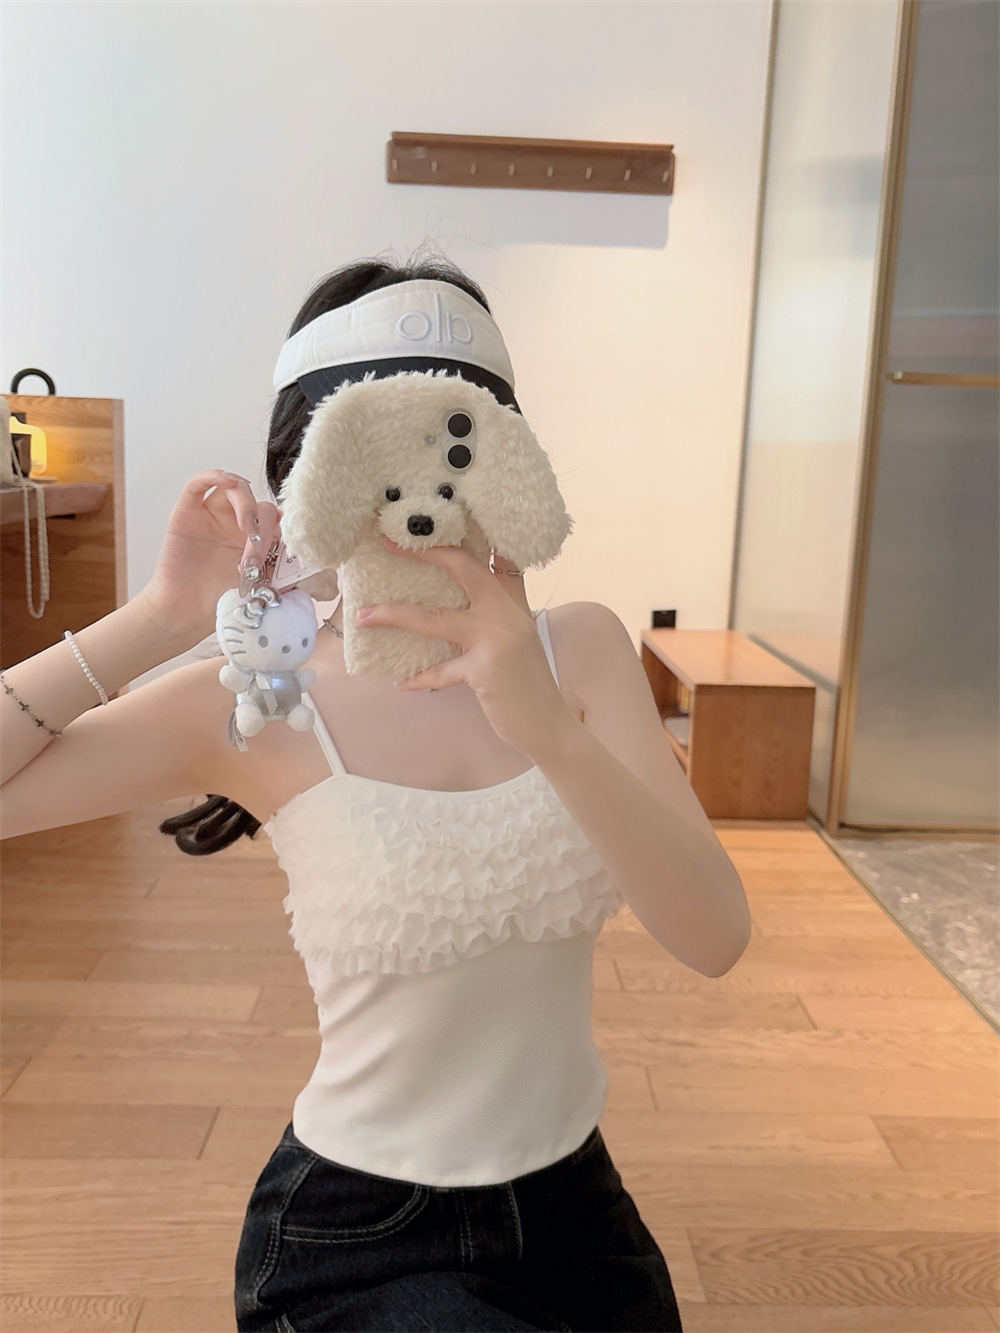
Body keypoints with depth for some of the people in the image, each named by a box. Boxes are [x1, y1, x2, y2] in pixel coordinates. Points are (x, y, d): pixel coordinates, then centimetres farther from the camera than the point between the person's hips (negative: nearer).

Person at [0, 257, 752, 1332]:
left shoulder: (581, 648, -7)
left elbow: (713, 937, -19)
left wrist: (546, 725, -34)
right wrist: (162, 617, -23)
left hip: (574, 1204, 4)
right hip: (357, 1241, -3)